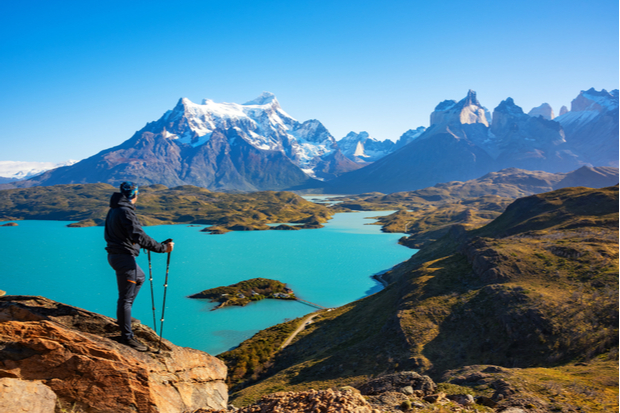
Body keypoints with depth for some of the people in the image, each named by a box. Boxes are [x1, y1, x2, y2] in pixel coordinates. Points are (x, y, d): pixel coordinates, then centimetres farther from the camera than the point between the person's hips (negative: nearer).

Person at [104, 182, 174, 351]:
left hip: (114, 254, 10)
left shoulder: (113, 210, 11)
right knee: (125, 297, -5)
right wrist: (163, 247, -24)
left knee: (139, 277, 30)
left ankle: (124, 311, 29)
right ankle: (127, 336, 1)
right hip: (124, 256, -10)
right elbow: (139, 237, -27)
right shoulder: (125, 211, -20)